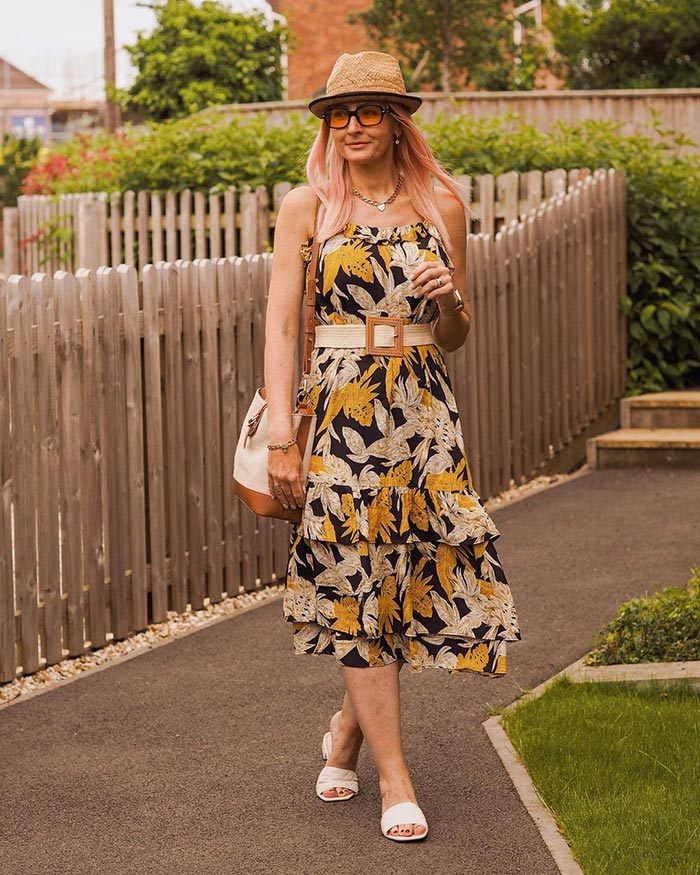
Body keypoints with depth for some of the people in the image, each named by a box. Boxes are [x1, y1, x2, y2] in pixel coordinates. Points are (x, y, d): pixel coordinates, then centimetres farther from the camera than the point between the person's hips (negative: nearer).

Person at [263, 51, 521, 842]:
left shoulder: (441, 204, 9)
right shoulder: (306, 207, 2)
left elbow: (454, 337, 15)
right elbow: (281, 326, -1)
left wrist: (450, 298, -8)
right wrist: (279, 436, -9)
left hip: (424, 410, 3)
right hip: (341, 410, -3)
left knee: (423, 572, 1)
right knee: (358, 580, -4)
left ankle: (346, 732, 26)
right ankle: (394, 778, 3)